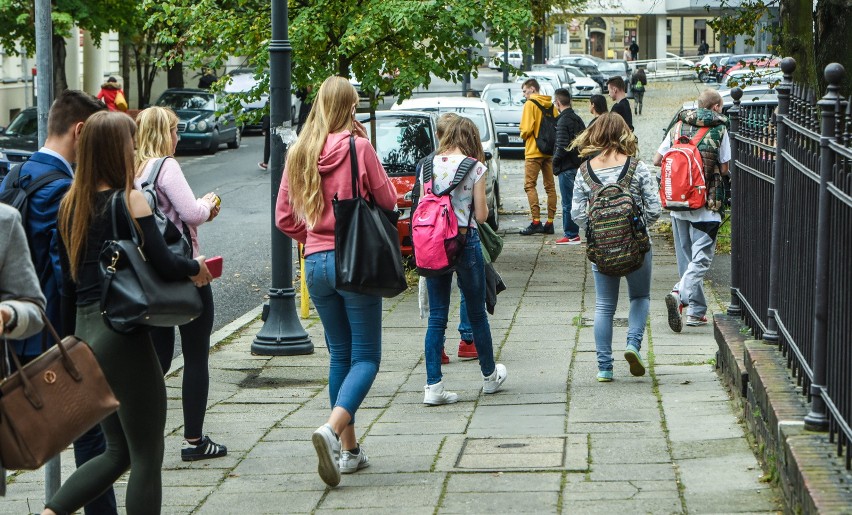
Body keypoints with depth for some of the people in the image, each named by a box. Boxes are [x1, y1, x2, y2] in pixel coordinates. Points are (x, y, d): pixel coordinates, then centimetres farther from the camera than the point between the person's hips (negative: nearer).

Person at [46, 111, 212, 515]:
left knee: (118, 452, 17)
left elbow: (67, 282, 13)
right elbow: (165, 264, -14)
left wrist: (70, 339, 19)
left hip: (85, 334, 7)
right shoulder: (129, 201, -11)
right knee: (147, 457, 3)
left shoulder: (71, 205, 9)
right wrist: (196, 267, 6)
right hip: (123, 334, -7)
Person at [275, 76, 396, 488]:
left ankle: (349, 449, 16)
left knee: (340, 354, 15)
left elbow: (284, 218, 8)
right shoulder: (357, 146, -9)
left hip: (315, 263, 5)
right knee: (366, 357, -1)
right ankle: (332, 429, -24)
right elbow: (388, 199, 0)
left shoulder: (299, 154, 5)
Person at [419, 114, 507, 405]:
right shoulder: (475, 167, -7)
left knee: (437, 316, 6)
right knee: (477, 313, 13)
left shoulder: (429, 165, 3)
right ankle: (490, 376, 30)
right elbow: (481, 215, -7)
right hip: (465, 240, -3)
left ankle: (433, 386, -2)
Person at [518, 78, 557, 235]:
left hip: (534, 151, -7)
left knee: (530, 185, -5)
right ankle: (550, 222, 9)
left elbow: (527, 129, -15)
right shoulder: (550, 105, 11)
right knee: (550, 187, 9)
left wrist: (523, 135, 4)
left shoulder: (530, 104, -9)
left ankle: (536, 221, -16)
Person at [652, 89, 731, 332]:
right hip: (705, 205, -5)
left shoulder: (678, 127, 6)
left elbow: (657, 160, 8)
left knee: (686, 257, 14)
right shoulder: (719, 130, -5)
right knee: (701, 257, -3)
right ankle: (680, 294, -26)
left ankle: (697, 311, 19)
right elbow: (724, 169, -3)